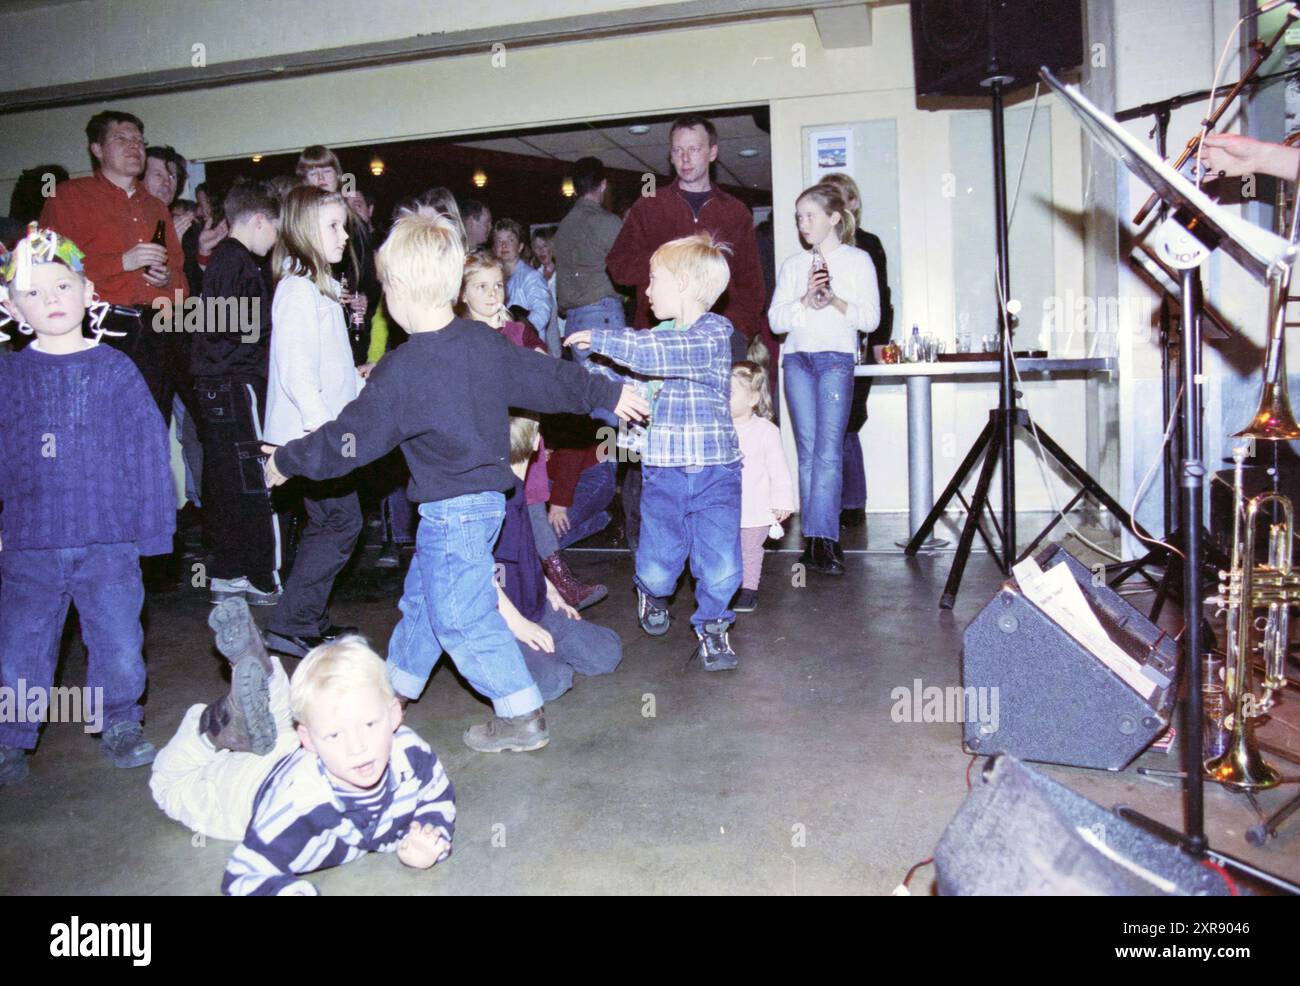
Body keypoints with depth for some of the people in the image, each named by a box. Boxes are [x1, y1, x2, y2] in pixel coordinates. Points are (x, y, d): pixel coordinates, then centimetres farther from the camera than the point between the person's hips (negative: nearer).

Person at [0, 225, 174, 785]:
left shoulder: (116, 370, 2)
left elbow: (148, 448, 3)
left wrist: (152, 526, 1)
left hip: (108, 541, -1)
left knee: (119, 644, 5)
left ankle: (119, 726, 27)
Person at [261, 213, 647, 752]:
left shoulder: (401, 371, -20)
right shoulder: (485, 342, 1)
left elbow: (348, 439, -13)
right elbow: (548, 375, 11)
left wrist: (286, 461, 2)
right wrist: (609, 394, 25)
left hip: (451, 513, -9)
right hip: (486, 497, 9)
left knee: (461, 617, 2)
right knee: (422, 597, 23)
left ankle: (522, 716, 10)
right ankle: (394, 686, 41)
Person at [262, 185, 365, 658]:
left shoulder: (319, 286, 18)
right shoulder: (298, 288, -13)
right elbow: (295, 368, -22)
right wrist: (321, 423, -25)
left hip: (324, 428, 10)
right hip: (309, 432, -10)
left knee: (325, 523, 14)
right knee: (343, 521, -10)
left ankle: (311, 619, 24)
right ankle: (290, 625, -4)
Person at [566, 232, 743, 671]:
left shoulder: (714, 332, -8)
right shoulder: (657, 338, 11)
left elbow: (670, 354, -27)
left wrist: (602, 339, -24)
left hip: (715, 473, -4)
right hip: (662, 471, 4)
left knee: (720, 565, -5)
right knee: (657, 565, 5)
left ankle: (711, 626, 20)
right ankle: (652, 593, 39)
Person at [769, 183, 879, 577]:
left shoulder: (858, 260, 9)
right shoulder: (793, 264, 16)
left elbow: (870, 318, 3)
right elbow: (775, 319, 7)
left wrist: (835, 300, -12)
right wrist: (806, 301, -10)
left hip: (836, 357, -3)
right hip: (797, 357, 3)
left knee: (828, 449, -13)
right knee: (808, 450, -1)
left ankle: (820, 540, -17)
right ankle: (821, 541, 2)